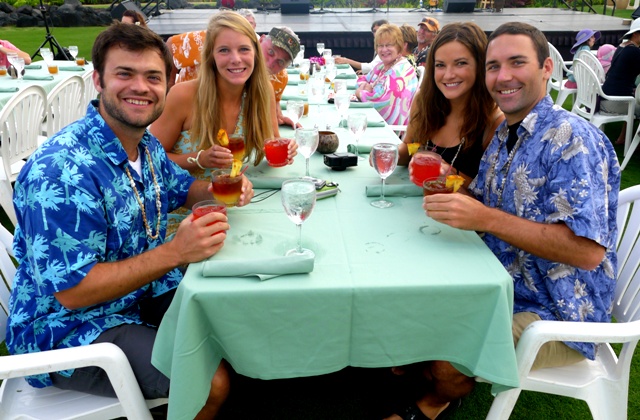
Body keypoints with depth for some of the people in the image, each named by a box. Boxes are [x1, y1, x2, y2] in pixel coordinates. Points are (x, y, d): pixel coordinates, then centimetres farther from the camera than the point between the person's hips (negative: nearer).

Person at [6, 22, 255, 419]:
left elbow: (179, 187, 19)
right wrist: (175, 251, -32)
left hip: (145, 294, 8)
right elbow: (72, 290, -26)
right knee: (211, 382, -20)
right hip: (68, 328, -8)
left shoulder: (147, 145, -1)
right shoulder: (60, 170, -27)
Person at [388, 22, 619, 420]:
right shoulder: (503, 134, 5)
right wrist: (449, 190, -10)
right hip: (506, 287, 8)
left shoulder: (572, 138, -21)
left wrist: (485, 218, -33)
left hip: (557, 313, -8)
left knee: (446, 363, -19)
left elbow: (588, 251, -28)